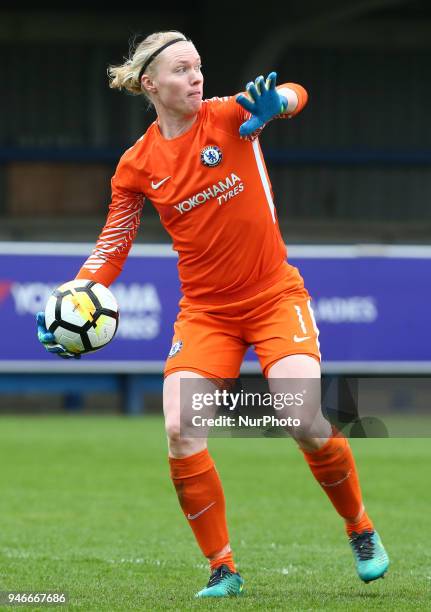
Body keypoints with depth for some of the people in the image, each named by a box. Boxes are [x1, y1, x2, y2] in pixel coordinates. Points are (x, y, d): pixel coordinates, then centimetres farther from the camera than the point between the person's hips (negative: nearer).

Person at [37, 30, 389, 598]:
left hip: (274, 296, -2)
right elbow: (113, 244, 6)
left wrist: (274, 101, -51)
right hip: (204, 311, 2)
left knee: (308, 424, -18)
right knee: (180, 434, -16)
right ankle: (223, 569, 1)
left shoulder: (231, 115, -8)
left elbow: (295, 95, -27)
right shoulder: (137, 166, -1)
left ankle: (361, 531, 10)